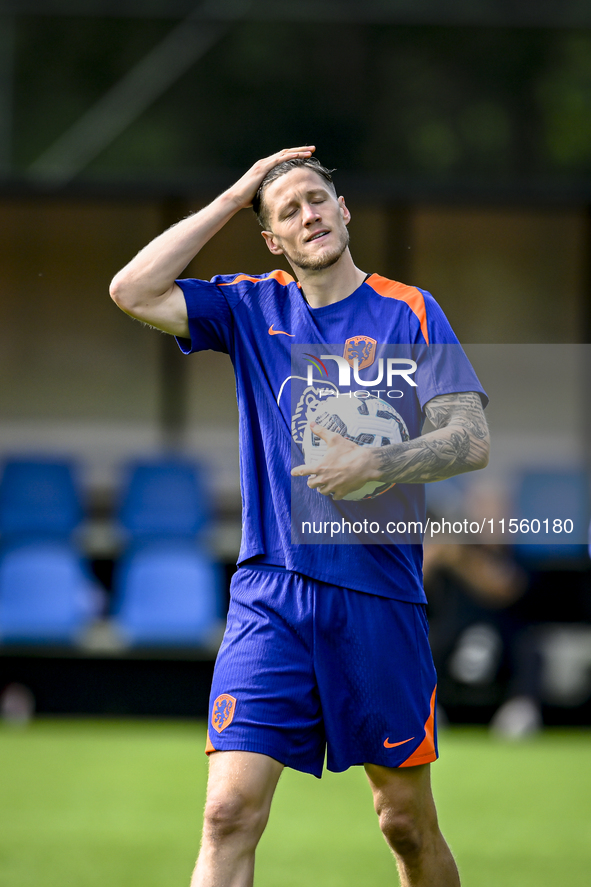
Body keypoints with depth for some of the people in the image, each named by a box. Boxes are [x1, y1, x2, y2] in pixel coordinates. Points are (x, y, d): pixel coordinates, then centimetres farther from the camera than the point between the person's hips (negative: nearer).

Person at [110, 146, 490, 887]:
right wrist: (231, 200, 0)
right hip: (270, 596, 1)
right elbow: (133, 291, -3)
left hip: (379, 596, -1)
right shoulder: (253, 309, 10)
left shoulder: (409, 312, 3)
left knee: (407, 822, 6)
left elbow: (471, 440, -3)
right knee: (230, 812, -12)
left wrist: (375, 463, -20)